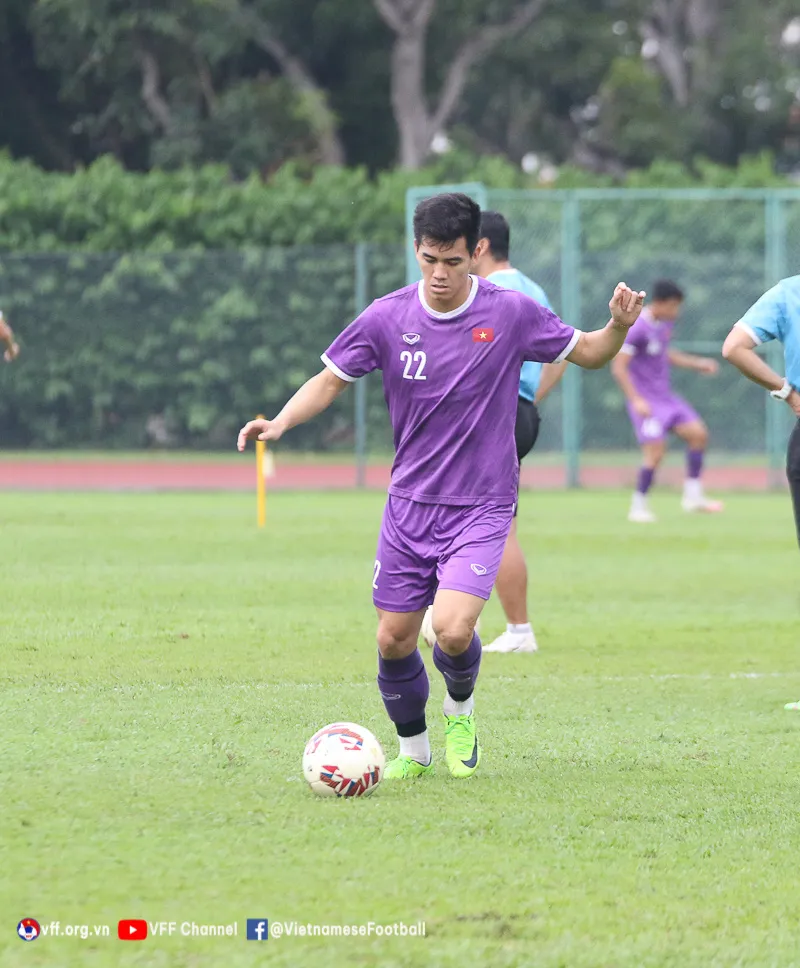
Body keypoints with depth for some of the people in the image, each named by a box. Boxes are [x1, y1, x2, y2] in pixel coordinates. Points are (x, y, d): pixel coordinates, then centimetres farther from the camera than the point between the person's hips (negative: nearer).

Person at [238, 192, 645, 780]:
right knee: (394, 640, 3)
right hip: (410, 505, 3)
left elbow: (587, 353, 4)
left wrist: (619, 327, -17)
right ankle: (414, 749, 28)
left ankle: (461, 711, 12)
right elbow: (332, 380, 6)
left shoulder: (510, 313, -8)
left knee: (452, 629, -21)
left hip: (482, 507, -3)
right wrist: (280, 423, -11)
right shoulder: (388, 318, -4)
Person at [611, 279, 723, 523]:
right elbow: (618, 367, -19)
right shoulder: (637, 328, -18)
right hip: (645, 400, -8)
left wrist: (697, 363, 20)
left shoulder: (665, 323, 8)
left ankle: (693, 496, 10)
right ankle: (638, 506, -1)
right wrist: (636, 400, -26)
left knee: (698, 433, 2)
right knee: (656, 450, -16)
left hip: (665, 396, 9)